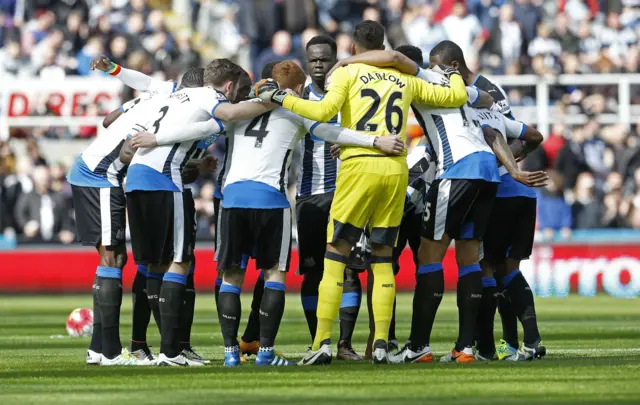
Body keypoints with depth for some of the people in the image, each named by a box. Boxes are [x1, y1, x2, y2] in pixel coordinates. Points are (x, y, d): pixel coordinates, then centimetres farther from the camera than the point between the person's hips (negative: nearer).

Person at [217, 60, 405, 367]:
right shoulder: (296, 109, 10)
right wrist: (376, 141, -11)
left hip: (232, 192, 3)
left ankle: (230, 352, 4)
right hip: (269, 193, -3)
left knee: (232, 274, 10)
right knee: (275, 272, 7)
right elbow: (327, 132, -4)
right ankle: (266, 352, 0)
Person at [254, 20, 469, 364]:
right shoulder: (405, 80, 18)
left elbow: (324, 111, -10)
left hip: (360, 166, -3)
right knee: (382, 257, 11)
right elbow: (456, 97, 23)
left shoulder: (347, 74, 6)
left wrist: (279, 98, -1)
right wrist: (454, 74, 44)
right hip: (396, 168, 3)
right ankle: (381, 345, 3)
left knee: (335, 254, 2)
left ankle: (323, 342, -6)